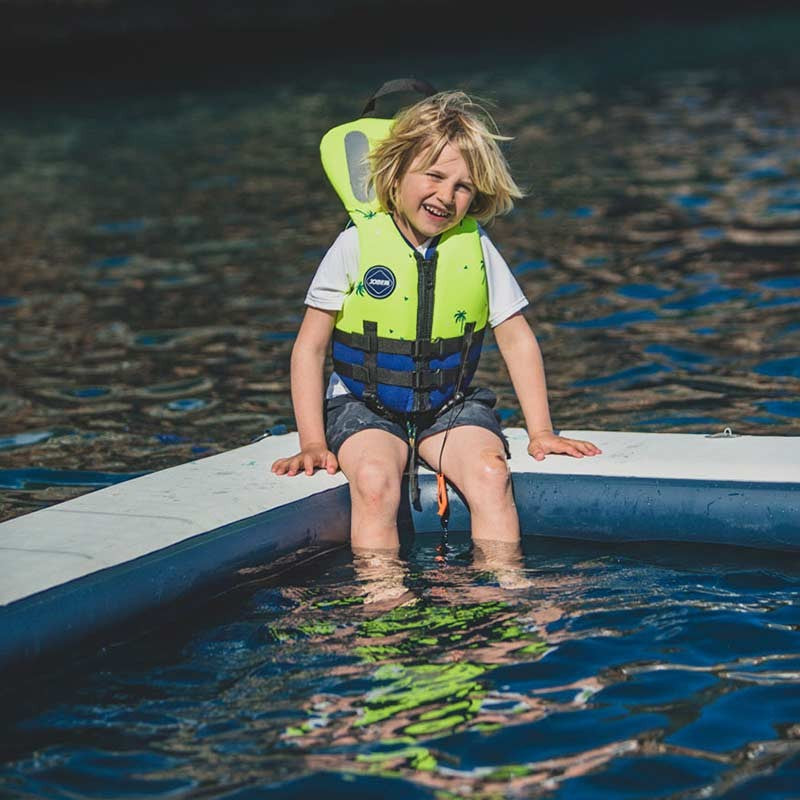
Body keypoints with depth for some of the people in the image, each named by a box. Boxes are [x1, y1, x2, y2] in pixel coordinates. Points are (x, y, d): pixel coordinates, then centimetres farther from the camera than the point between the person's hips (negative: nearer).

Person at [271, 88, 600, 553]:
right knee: (374, 483, -32)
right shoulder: (359, 244, -7)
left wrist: (541, 432, 2)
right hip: (364, 406, -2)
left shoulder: (476, 247, 0)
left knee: (491, 474, -27)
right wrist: (313, 442, -9)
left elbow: (518, 340, 8)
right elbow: (311, 346, -2)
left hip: (450, 406, 2)